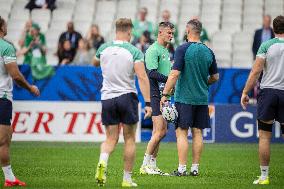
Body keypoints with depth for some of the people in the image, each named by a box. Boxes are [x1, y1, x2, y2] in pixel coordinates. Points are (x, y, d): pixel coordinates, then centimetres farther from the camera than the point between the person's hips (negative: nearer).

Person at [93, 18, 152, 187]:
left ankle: (103, 161, -21)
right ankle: (127, 179, 11)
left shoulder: (104, 49, 2)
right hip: (128, 97, -3)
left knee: (111, 138, 9)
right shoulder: (134, 52, -9)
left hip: (107, 97, 3)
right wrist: (148, 103, -17)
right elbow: (142, 77, -17)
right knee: (130, 140, 9)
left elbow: (95, 62, 24)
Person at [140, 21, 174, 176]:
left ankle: (152, 166, 14)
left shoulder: (165, 51, 19)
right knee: (159, 131, -13)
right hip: (155, 95, -10)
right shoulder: (153, 50, -11)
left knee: (161, 131, 9)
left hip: (163, 95, 10)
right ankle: (145, 165, -7)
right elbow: (152, 73, -21)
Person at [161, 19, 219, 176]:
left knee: (182, 132, -2)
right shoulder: (208, 52, 5)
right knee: (197, 132, 10)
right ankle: (195, 168, 11)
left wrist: (165, 94, -10)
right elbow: (215, 77, 12)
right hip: (202, 98, 5)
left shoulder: (183, 49, -10)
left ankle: (182, 168, -5)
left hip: (184, 98, -5)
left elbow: (174, 74, -15)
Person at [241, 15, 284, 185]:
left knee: (264, 136, 3)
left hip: (268, 90, -1)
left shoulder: (267, 45, -2)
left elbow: (256, 71, -5)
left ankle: (264, 176, 3)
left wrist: (245, 92, 0)